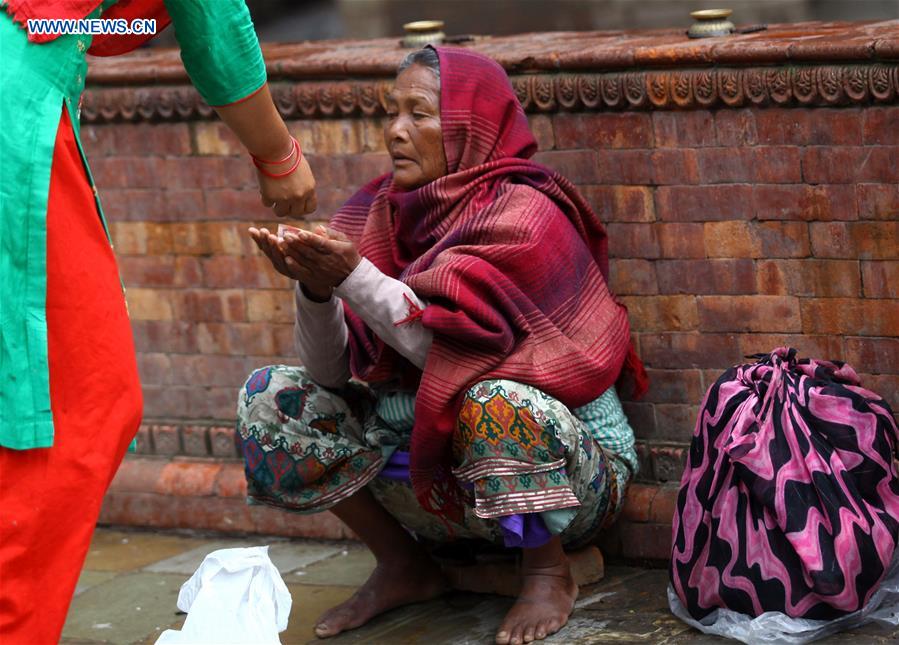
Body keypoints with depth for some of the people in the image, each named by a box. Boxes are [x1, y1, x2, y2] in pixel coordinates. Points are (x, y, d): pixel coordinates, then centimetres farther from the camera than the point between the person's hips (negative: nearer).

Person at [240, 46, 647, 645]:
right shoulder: (387, 213, 1)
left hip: (564, 469, -7)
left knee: (495, 400, -40)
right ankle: (404, 568, 5)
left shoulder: (522, 213, -17)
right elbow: (333, 370, -6)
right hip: (435, 461, 7)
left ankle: (549, 572, -12)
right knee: (273, 400, -4)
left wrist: (351, 275, -32)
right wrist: (316, 287, -24)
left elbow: (451, 344, -29)